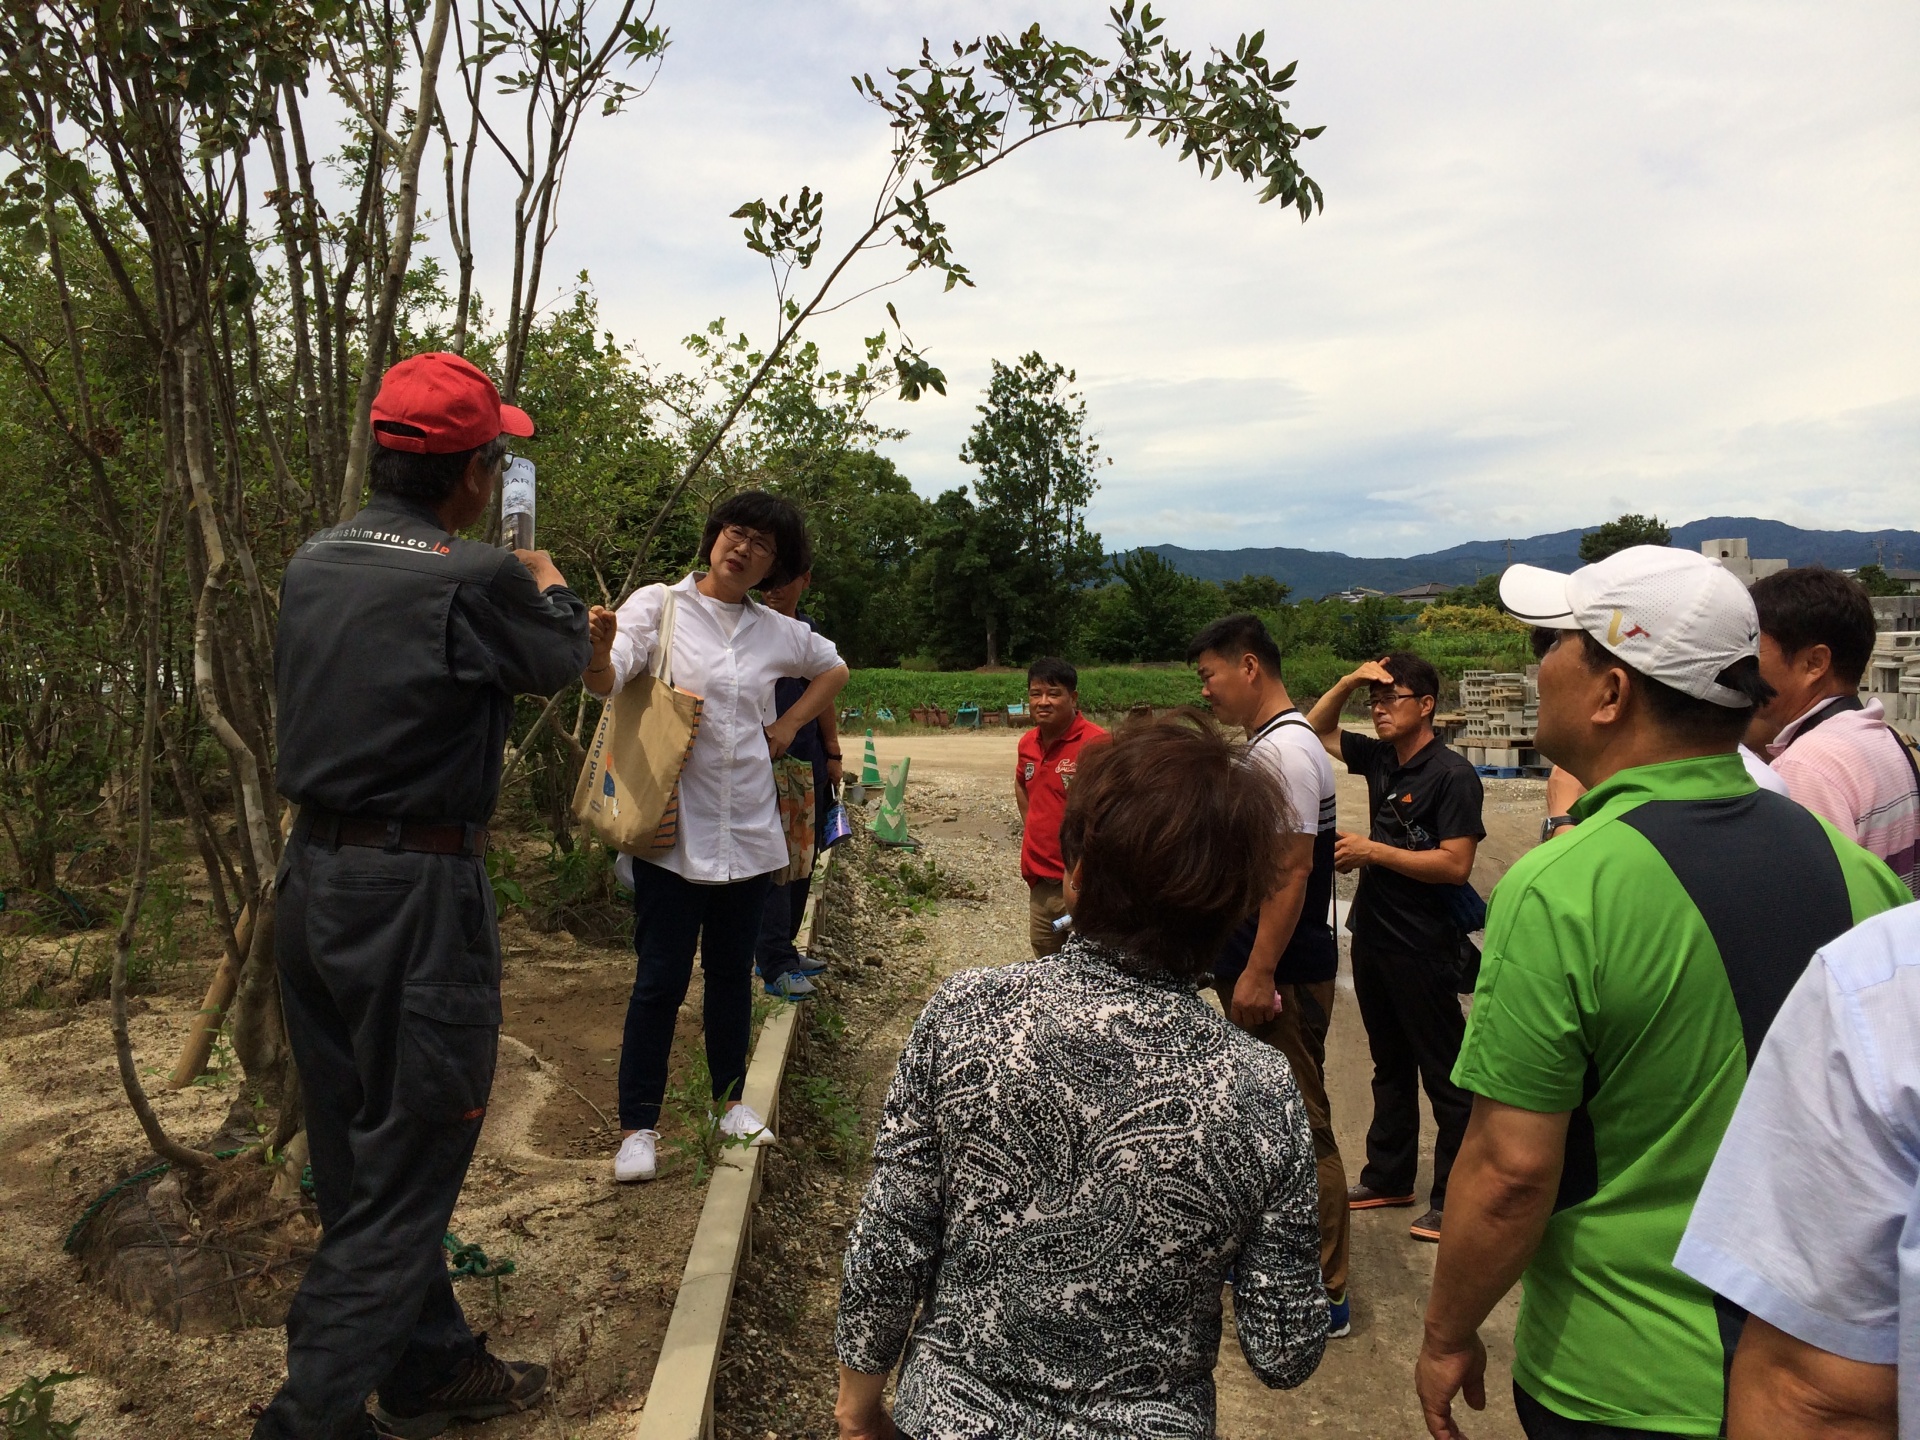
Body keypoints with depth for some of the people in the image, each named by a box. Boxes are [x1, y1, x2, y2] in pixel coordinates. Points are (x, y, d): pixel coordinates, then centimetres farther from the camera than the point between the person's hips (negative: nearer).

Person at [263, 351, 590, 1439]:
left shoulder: (312, 565, 5)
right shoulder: (473, 580, -17)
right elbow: (564, 660, 0)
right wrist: (547, 581, 21)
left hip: (313, 880, 9)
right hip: (418, 897, -8)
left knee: (359, 1155, 18)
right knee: (406, 1172, 6)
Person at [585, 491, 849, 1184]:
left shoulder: (777, 631, 8)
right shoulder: (658, 604, -3)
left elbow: (834, 669, 26)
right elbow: (608, 678, -18)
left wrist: (788, 727, 12)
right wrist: (598, 650, -42)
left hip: (749, 832, 4)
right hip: (674, 829, -4)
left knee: (733, 972, 15)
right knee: (660, 980, -1)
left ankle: (731, 1098, 32)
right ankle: (638, 1126, 13)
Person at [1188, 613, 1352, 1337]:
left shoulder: (1285, 748, -18)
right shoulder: (1267, 742, 13)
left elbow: (1292, 871, -23)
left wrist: (1260, 974, -22)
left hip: (1282, 976, -10)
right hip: (1256, 964, 10)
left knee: (1299, 1127, 0)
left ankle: (1321, 1296, 13)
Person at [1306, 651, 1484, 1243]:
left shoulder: (1452, 774, -15)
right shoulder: (1380, 758, 7)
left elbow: (1455, 864, -21)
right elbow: (1316, 730, 19)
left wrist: (1371, 850, -18)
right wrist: (1348, 681, 3)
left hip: (1422, 946, -8)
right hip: (1372, 937, 8)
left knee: (1444, 1073, 4)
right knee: (1390, 1065, 19)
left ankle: (1453, 1198, 16)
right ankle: (1389, 1177, 32)